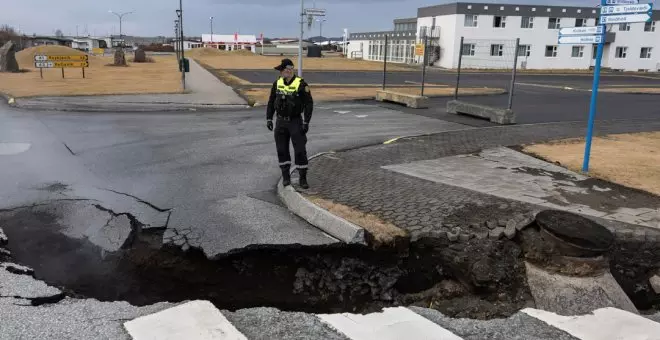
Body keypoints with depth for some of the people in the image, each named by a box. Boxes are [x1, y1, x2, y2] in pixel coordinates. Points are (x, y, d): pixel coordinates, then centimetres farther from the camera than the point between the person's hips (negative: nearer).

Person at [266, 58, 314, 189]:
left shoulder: (301, 84, -13)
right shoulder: (277, 83, 1)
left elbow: (309, 103, -12)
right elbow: (271, 102, 8)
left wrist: (306, 122, -17)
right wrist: (269, 119, 2)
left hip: (296, 122, -4)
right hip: (281, 122, 4)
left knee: (300, 150, -5)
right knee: (282, 150, 4)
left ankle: (303, 179, 7)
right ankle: (286, 176, 19)